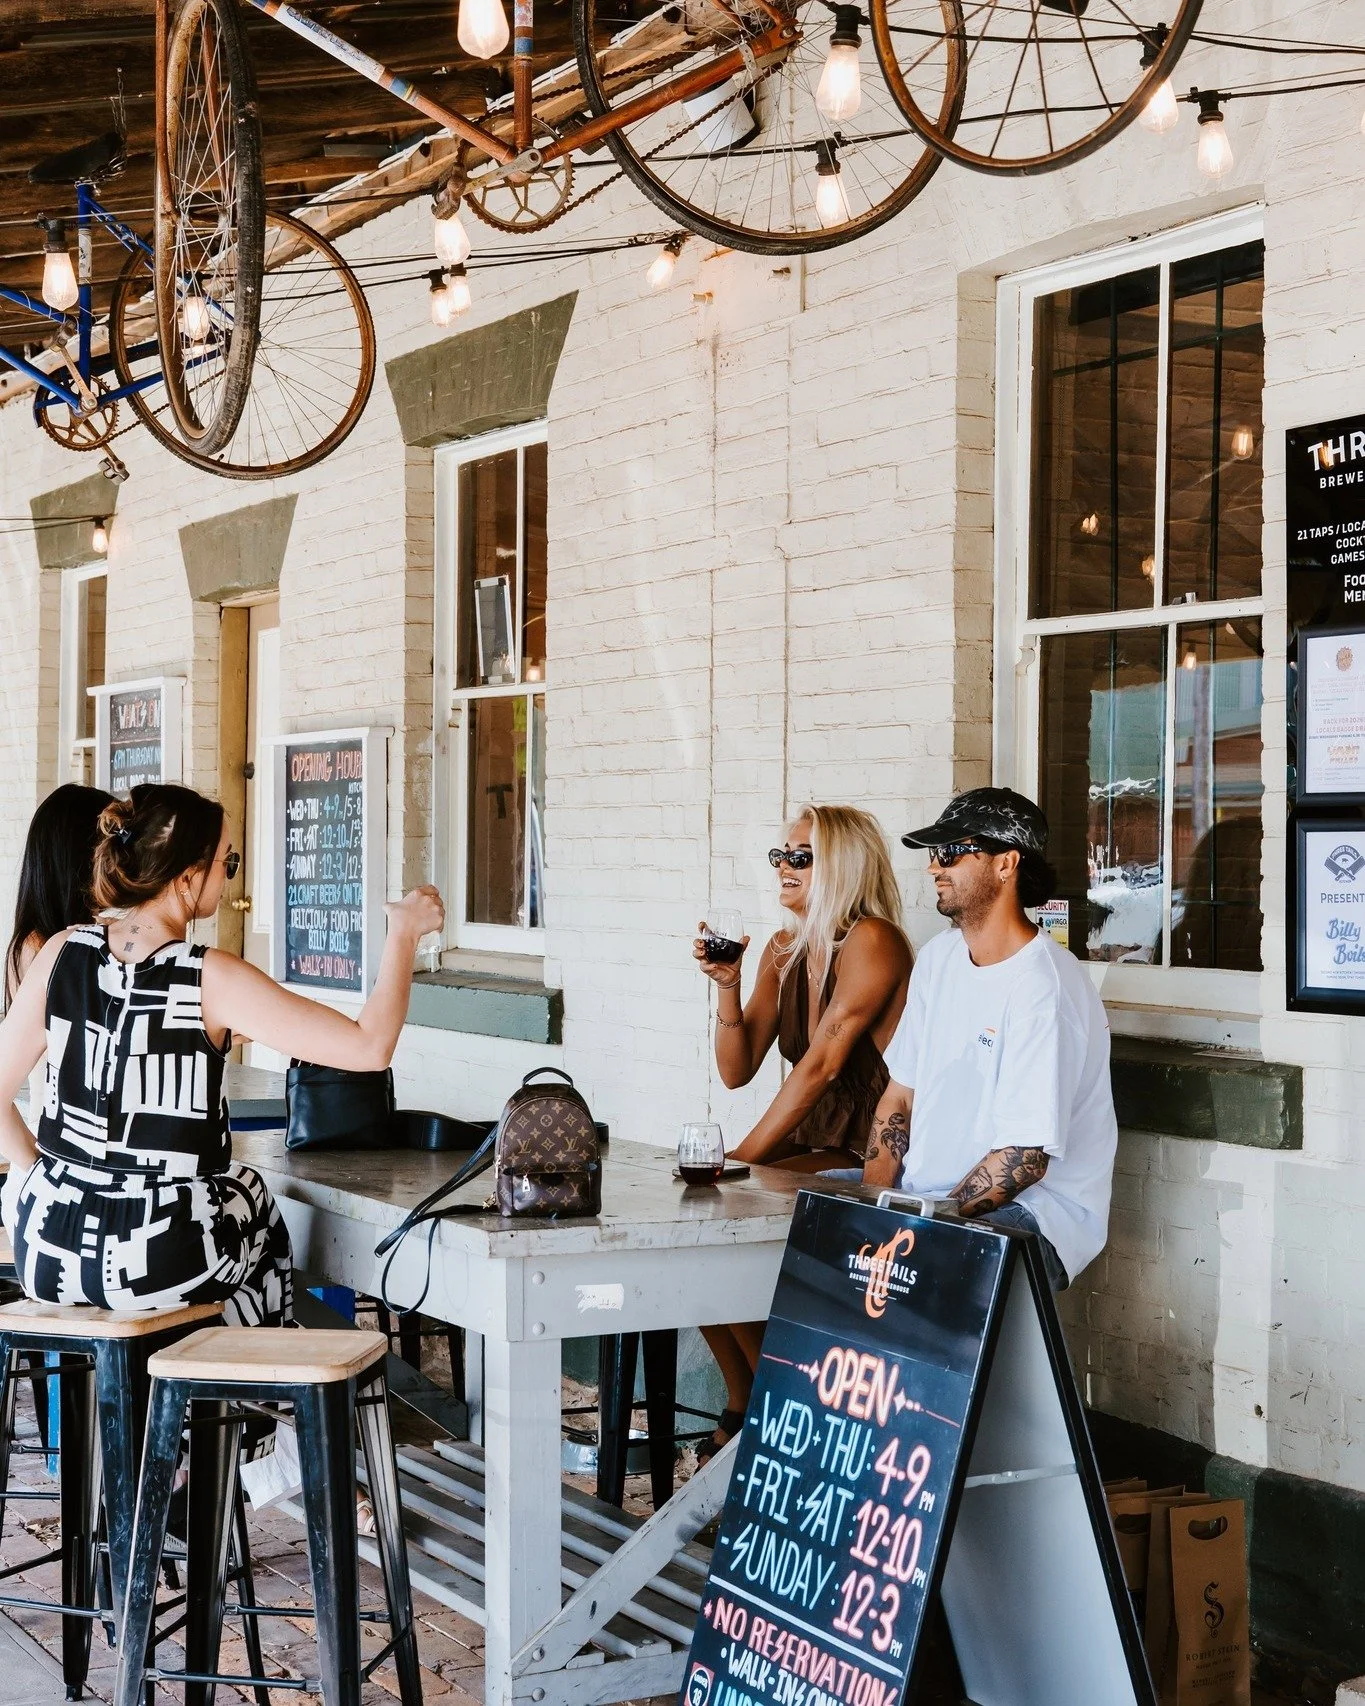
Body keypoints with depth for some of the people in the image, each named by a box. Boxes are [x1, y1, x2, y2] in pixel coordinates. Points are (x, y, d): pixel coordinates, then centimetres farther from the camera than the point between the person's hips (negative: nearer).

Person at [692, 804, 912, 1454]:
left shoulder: (872, 942, -14)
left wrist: (739, 1160, -18)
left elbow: (821, 1065, -19)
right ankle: (742, 1410, 5)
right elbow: (737, 1071, 11)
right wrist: (726, 984, -5)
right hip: (806, 1151, 8)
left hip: (865, 1162, -8)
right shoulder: (783, 950, 11)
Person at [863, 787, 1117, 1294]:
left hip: (1031, 1212, -8)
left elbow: (1025, 1157, -21)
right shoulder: (938, 957, 11)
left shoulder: (1043, 987, -18)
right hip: (921, 1187, 8)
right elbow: (901, 1094, 12)